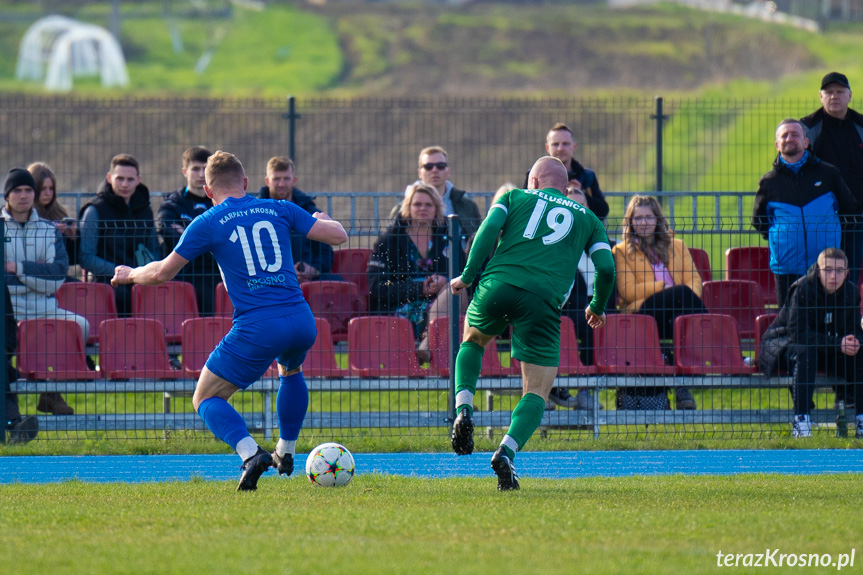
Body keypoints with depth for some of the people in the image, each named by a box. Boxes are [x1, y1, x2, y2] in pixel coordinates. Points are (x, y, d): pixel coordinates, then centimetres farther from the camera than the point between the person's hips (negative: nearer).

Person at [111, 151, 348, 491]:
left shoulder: (208, 223, 3)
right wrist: (323, 220, 35)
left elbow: (163, 273, 8)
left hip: (256, 328, -4)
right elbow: (338, 236, 11)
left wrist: (129, 275, 29)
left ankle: (250, 453, -17)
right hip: (301, 321, 4)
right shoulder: (279, 210, 11)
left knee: (205, 399, 8)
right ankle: (286, 453, 40)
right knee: (291, 370, 38)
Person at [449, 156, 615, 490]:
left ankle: (463, 409, 8)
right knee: (537, 391, 5)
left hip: (497, 286, 1)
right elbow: (606, 267, 12)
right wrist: (597, 308, 28)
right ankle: (506, 452, -20)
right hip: (543, 301, -1)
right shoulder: (587, 218, 22)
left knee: (472, 341, 32)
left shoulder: (515, 197, 21)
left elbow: (490, 227, 2)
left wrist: (468, 275, 5)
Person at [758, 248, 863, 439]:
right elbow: (797, 333, -31)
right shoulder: (803, 289, -25)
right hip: (782, 343, -6)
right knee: (805, 352, -38)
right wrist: (837, 344, -36)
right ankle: (801, 423, -39)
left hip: (825, 350, 6)